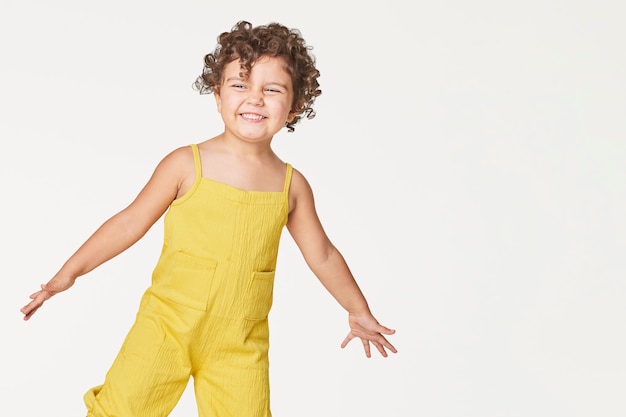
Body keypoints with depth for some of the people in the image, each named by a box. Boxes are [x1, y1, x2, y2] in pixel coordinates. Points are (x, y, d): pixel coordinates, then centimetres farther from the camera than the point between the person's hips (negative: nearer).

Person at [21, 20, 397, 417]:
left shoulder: (292, 184, 2)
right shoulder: (186, 164, -6)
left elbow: (322, 254, 14)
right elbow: (130, 223, 1)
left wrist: (358, 310, 21)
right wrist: (70, 271, 2)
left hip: (240, 344, 2)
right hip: (169, 323, -2)